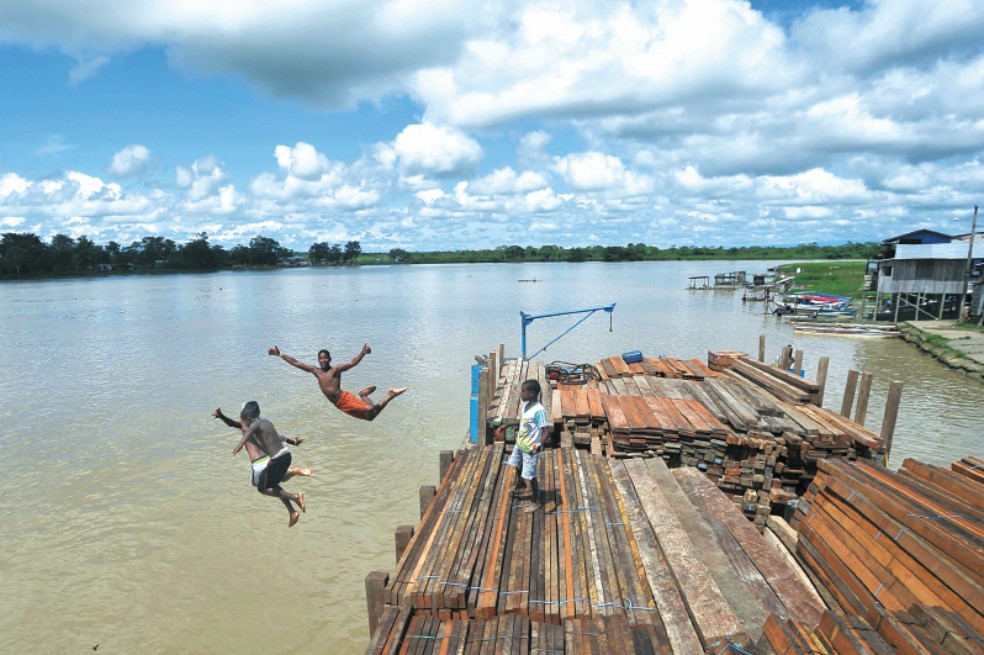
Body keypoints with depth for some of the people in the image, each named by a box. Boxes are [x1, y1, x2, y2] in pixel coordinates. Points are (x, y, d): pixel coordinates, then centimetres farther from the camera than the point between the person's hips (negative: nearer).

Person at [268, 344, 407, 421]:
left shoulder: (336, 369, -4)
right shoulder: (315, 371, 11)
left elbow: (353, 363, -19)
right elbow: (295, 363, 13)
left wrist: (363, 353, -36)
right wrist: (279, 354, 11)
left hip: (346, 398, -5)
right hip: (340, 405, 5)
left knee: (371, 410, -25)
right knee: (369, 416, 4)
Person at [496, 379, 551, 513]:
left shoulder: (539, 410, -29)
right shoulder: (525, 404, -3)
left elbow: (546, 431, -30)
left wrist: (539, 445, -45)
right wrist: (505, 426, 17)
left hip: (530, 448, -9)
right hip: (520, 444, 9)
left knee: (529, 475, 2)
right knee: (516, 464, 30)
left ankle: (536, 502, 23)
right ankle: (520, 486, 58)